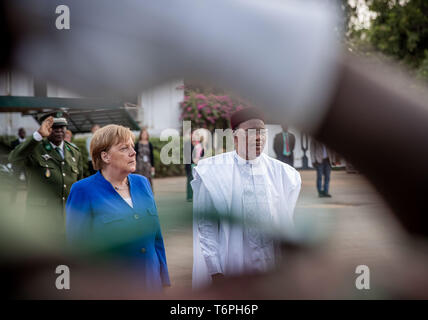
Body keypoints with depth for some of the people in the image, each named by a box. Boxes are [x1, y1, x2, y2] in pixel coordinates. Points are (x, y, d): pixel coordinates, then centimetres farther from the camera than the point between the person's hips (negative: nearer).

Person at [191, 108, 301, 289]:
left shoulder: (283, 173, 6)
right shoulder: (212, 172, -3)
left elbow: (288, 225, 8)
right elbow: (205, 226, -4)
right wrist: (215, 272, -8)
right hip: (230, 274, -2)